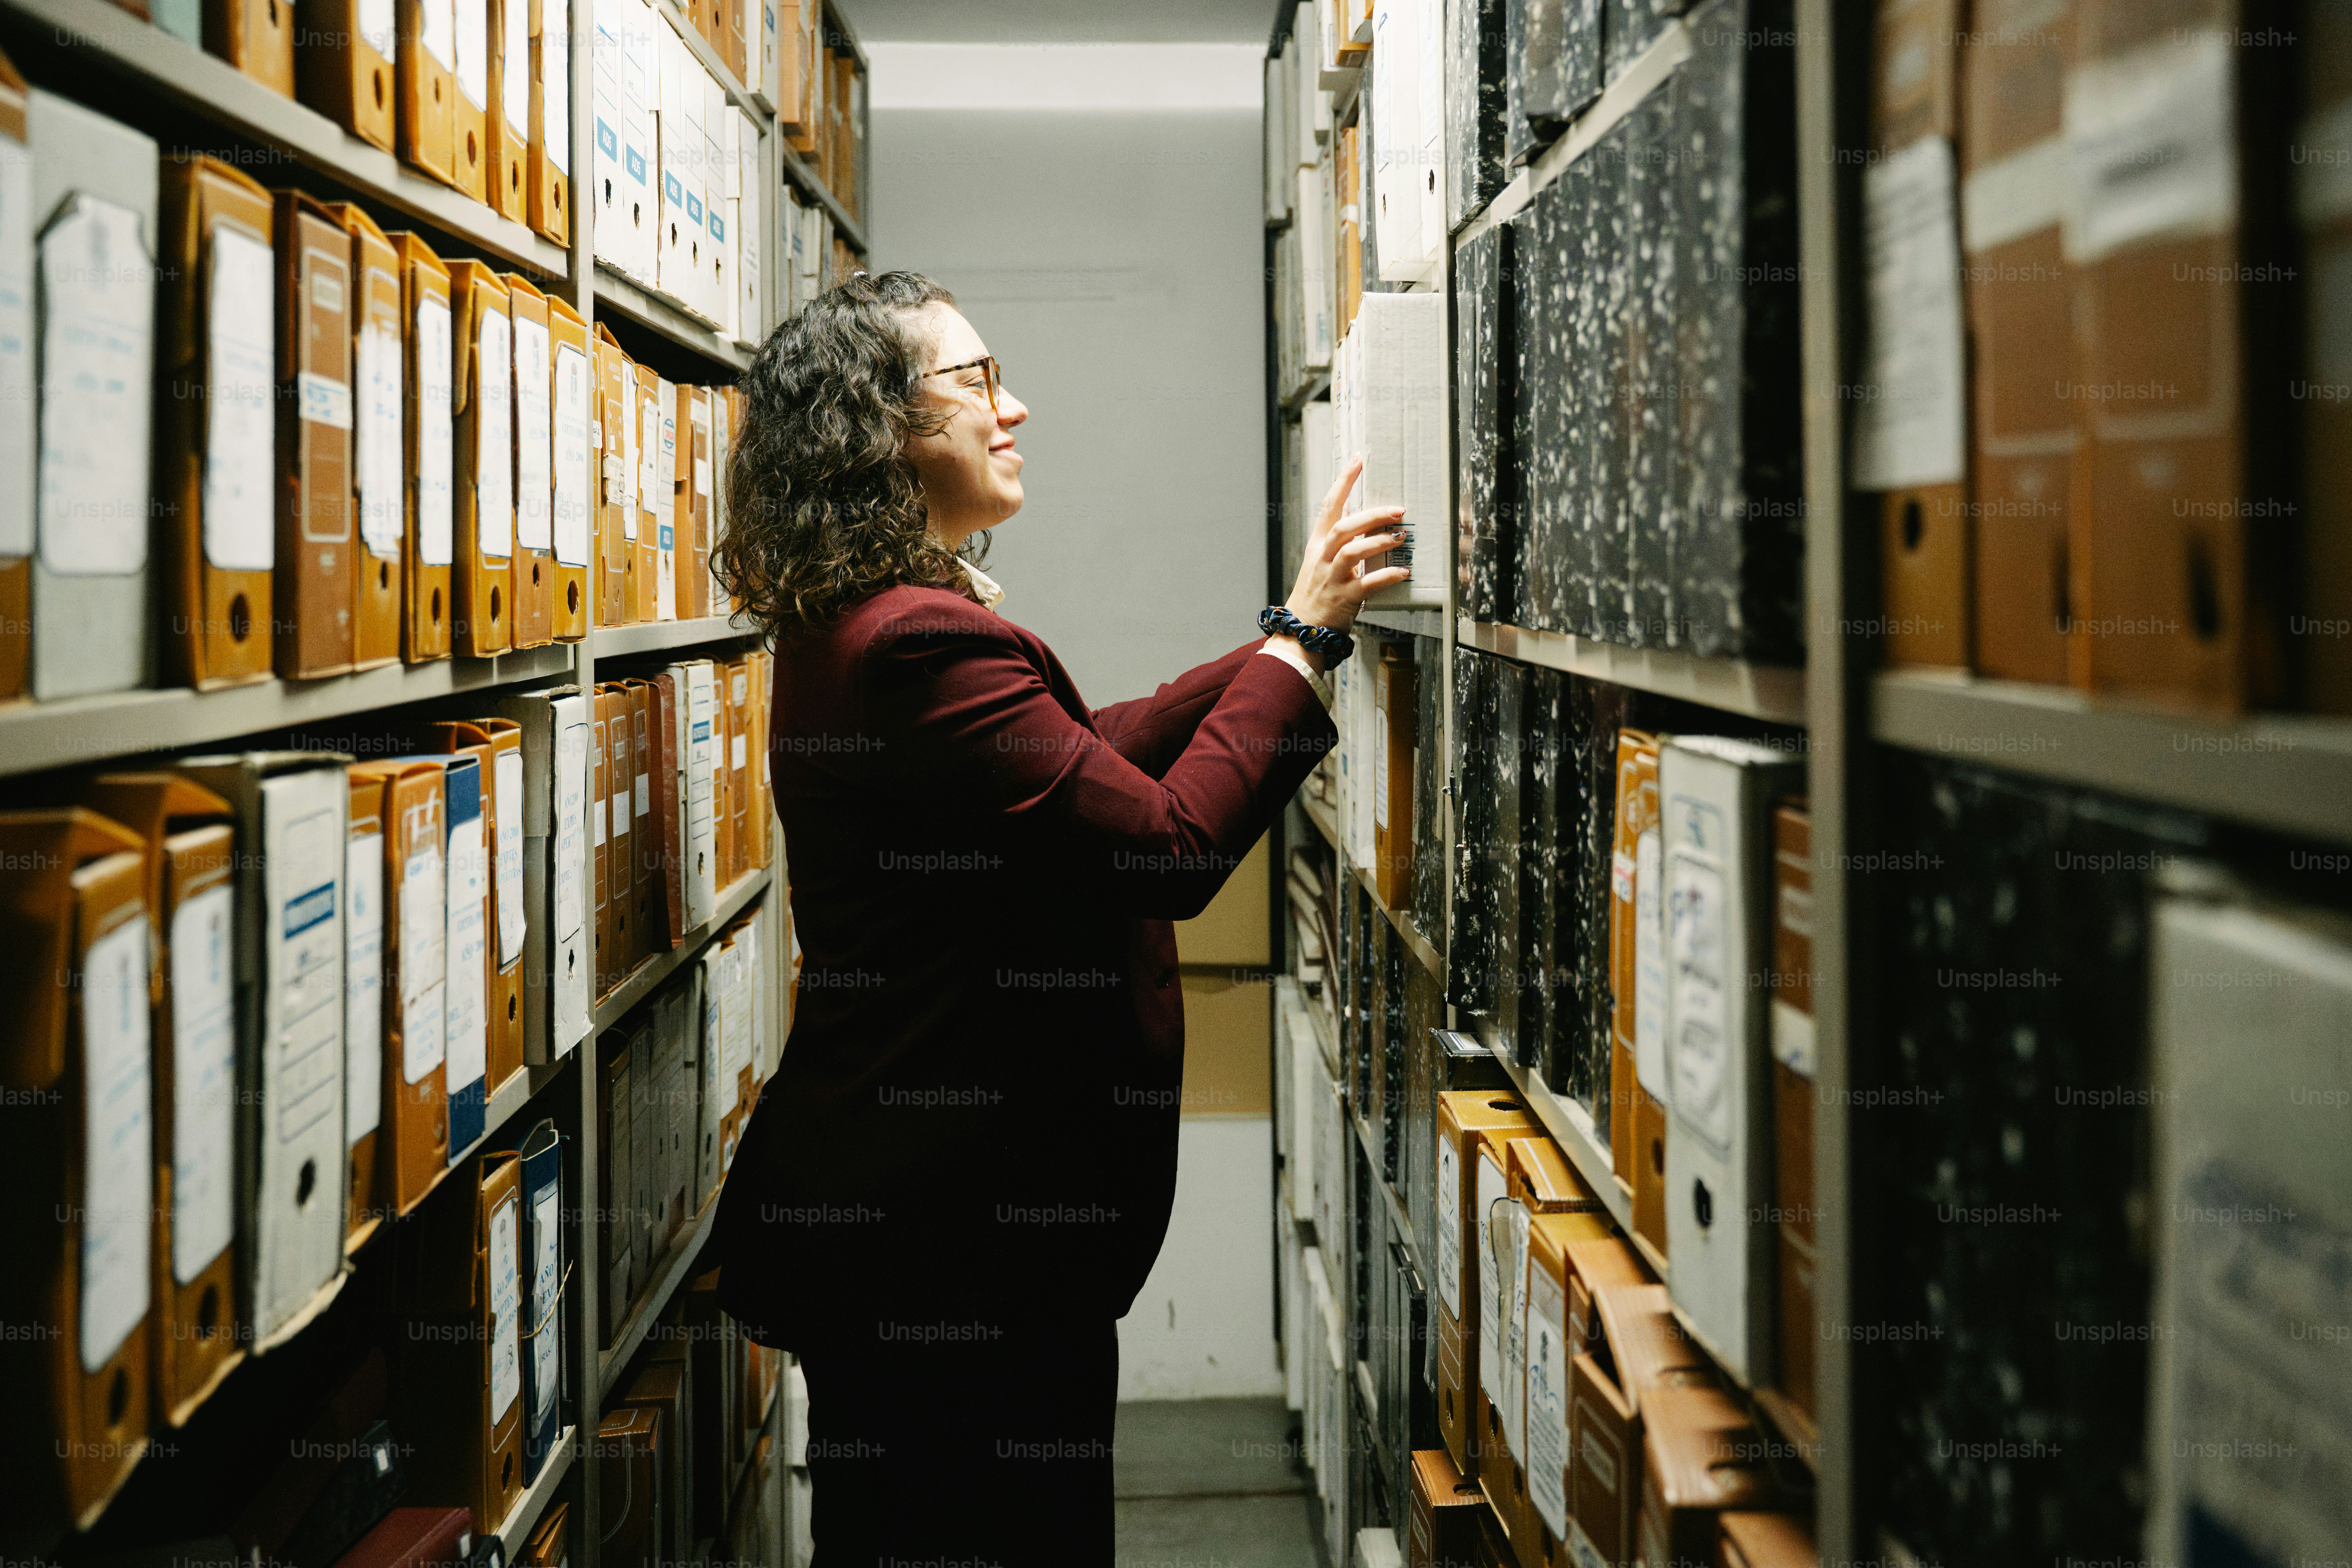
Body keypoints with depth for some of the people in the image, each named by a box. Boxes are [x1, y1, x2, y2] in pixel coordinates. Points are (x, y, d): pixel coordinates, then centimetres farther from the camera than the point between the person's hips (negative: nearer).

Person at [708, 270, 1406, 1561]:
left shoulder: (847, 626, 12)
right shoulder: (919, 643, -23)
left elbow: (1089, 758, 13)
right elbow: (1169, 846, -25)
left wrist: (1285, 638, 8)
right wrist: (1304, 635, -14)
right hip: (962, 1240, -11)